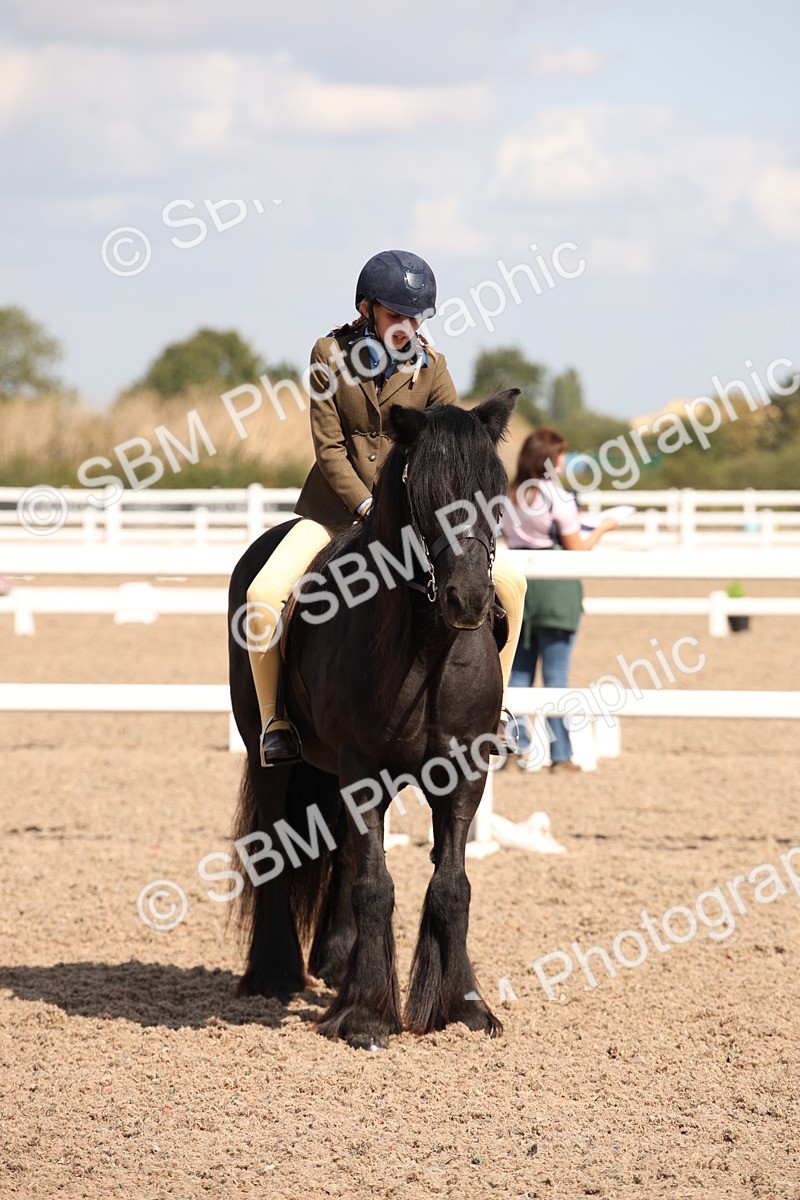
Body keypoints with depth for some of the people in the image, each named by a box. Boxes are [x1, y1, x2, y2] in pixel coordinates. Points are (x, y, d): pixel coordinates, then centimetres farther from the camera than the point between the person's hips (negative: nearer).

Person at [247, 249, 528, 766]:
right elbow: (330, 447, -10)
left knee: (510, 581, -11)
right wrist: (367, 508, -20)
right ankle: (274, 718, -7)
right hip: (337, 506, -2)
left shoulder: (430, 366, -5)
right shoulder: (331, 354, -9)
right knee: (263, 593, -26)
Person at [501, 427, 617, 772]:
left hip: (517, 580, 5)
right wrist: (602, 528, 7)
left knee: (519, 672, 11)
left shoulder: (511, 497, 6)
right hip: (555, 588, -5)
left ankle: (519, 744, 7)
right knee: (555, 674, -1)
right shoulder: (559, 498, -11)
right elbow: (577, 549, -8)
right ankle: (561, 754, 1)